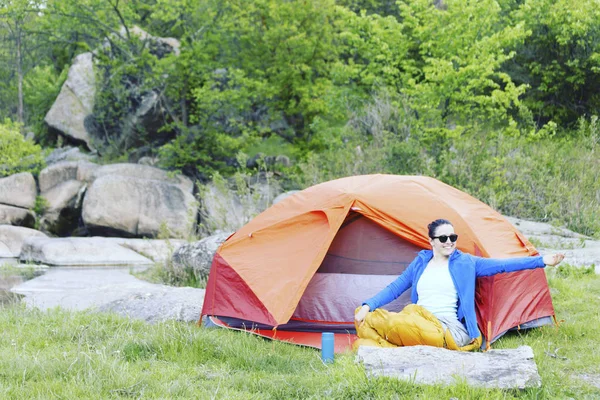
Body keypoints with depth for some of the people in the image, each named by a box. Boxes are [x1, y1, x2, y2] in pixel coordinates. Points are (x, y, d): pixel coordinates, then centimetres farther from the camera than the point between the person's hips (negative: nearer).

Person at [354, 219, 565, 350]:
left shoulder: (465, 262, 9)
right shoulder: (420, 262, 18)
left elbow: (501, 265, 2)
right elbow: (394, 289, 20)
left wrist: (541, 261, -6)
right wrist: (368, 305, 5)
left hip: (447, 330, -4)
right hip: (418, 324, 5)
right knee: (366, 319, -21)